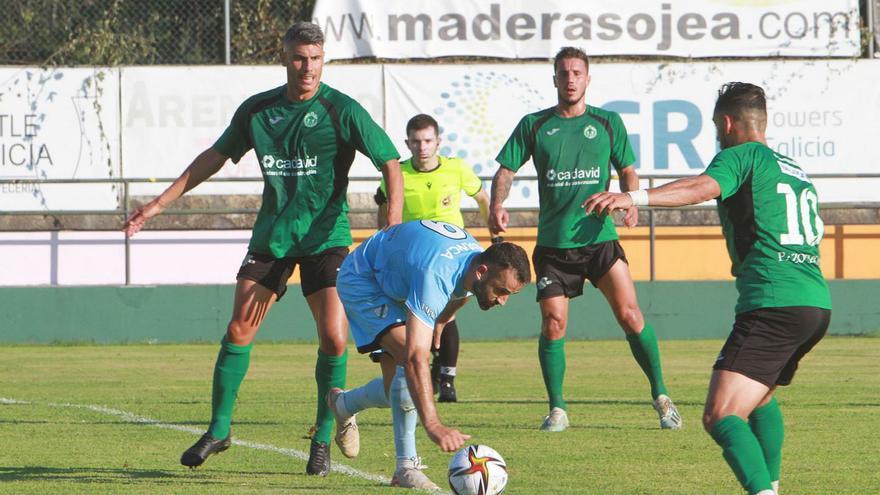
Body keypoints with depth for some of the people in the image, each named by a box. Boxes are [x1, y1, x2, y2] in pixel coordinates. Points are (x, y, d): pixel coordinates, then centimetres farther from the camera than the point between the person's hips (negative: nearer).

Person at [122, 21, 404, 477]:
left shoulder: (341, 111, -8)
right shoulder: (257, 110, 4)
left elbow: (390, 162, -9)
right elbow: (216, 157, 17)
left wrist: (393, 221, -24)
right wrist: (160, 203, 15)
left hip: (326, 238, -3)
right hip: (271, 235, 3)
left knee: (333, 338, -13)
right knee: (239, 330, -4)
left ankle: (323, 438, 4)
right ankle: (219, 429, 11)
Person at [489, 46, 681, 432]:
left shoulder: (607, 123, 8)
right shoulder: (534, 125, 7)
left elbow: (627, 170, 12)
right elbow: (506, 169, 8)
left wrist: (630, 202, -9)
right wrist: (497, 205, -12)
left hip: (599, 237, -1)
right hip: (553, 242, 1)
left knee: (630, 316, -12)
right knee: (553, 326, -5)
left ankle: (660, 395, 3)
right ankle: (557, 408, 10)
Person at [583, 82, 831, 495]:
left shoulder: (743, 155, 2)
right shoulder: (796, 171, 26)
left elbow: (702, 188, -19)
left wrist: (634, 197, -31)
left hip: (772, 304, -9)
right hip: (817, 304, 9)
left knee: (721, 417, -18)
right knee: (759, 397, 34)